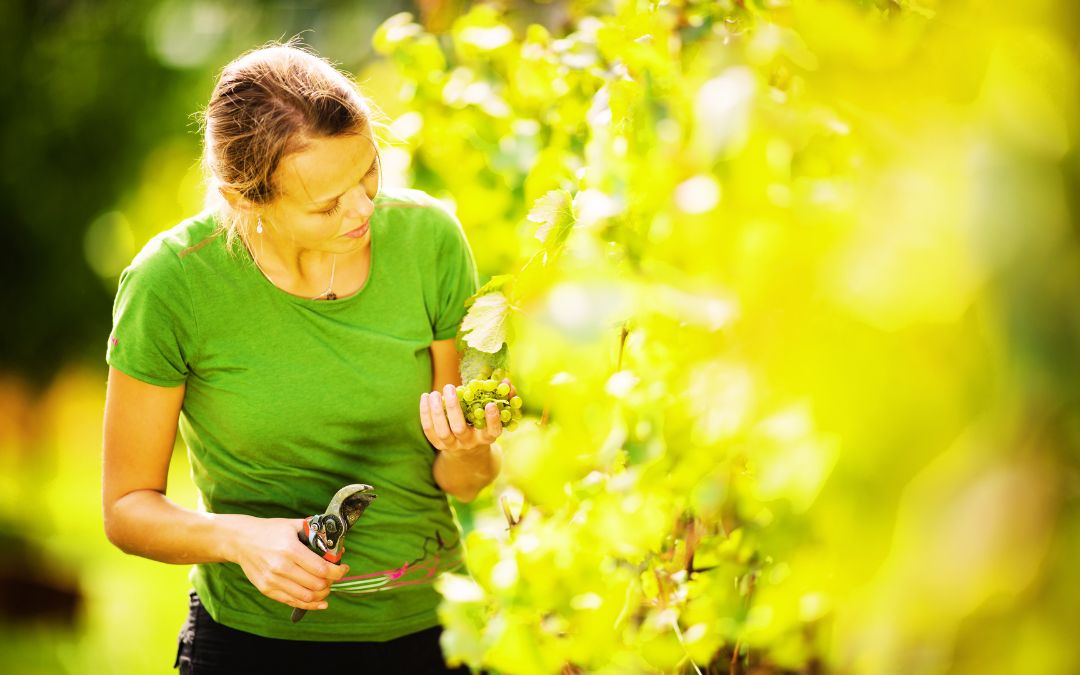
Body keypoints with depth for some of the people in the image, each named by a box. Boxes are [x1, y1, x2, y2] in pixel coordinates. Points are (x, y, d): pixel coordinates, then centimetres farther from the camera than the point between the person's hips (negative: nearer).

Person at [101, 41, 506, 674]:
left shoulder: (428, 237, -13)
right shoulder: (171, 283, -20)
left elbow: (465, 481, -3)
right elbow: (129, 507, -9)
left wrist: (463, 450, -25)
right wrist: (239, 536, -27)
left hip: (430, 624, 2)